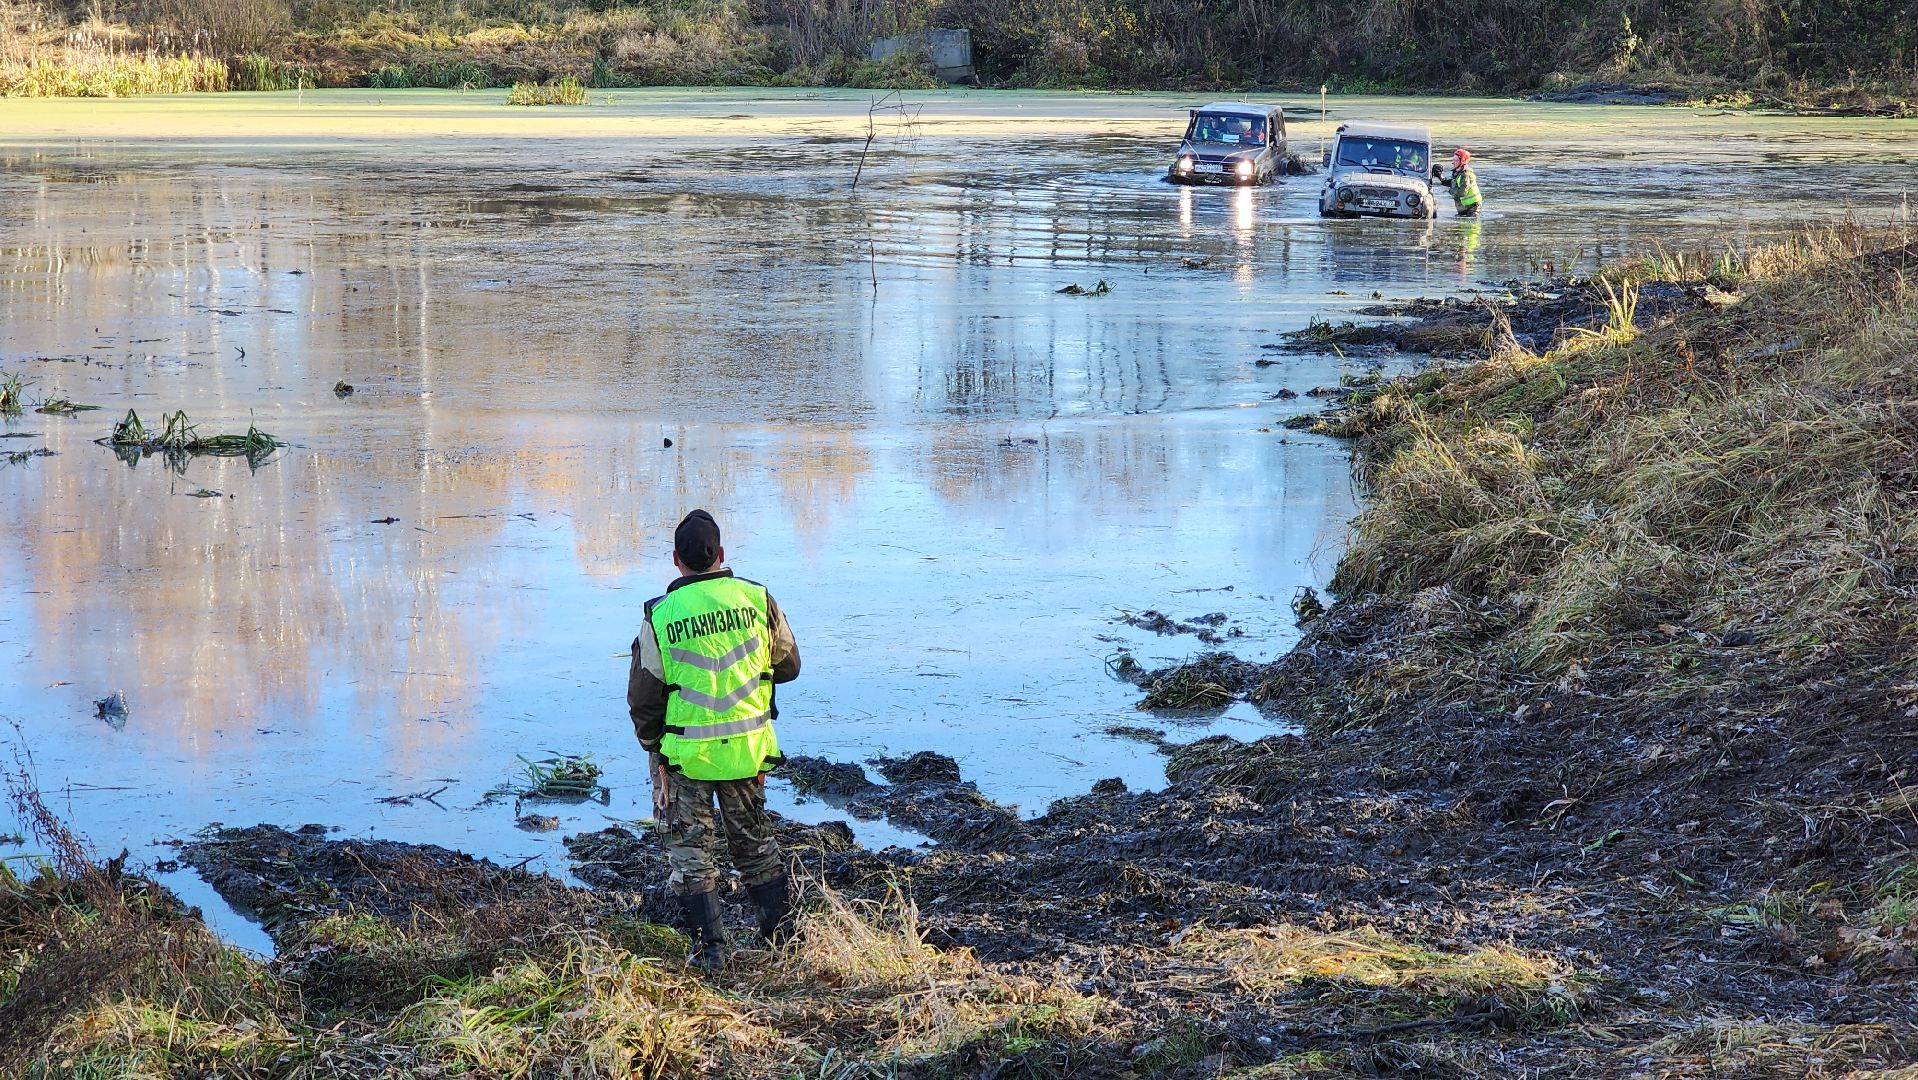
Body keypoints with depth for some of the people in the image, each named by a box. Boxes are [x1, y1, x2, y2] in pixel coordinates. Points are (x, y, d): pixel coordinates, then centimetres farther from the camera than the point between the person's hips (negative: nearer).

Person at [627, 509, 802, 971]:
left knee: (689, 849, 9)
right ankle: (781, 929, 25)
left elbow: (643, 696, -5)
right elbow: (788, 665, 7)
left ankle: (710, 946, 7)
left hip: (686, 754, -3)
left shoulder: (661, 616, -12)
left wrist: (655, 750, 8)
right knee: (754, 838, 20)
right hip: (748, 748, 3)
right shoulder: (758, 599, -6)